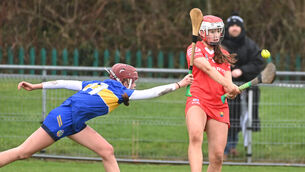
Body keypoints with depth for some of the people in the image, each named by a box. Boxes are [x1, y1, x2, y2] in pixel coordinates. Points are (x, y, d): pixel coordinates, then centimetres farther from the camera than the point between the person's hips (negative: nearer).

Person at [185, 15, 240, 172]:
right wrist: (227, 84, -28)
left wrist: (231, 91, -10)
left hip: (219, 106, 6)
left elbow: (228, 82, 15)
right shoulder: (195, 49, 6)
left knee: (217, 156, -5)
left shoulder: (224, 56, 23)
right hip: (198, 100, -5)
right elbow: (207, 68, -12)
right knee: (195, 136, -34)